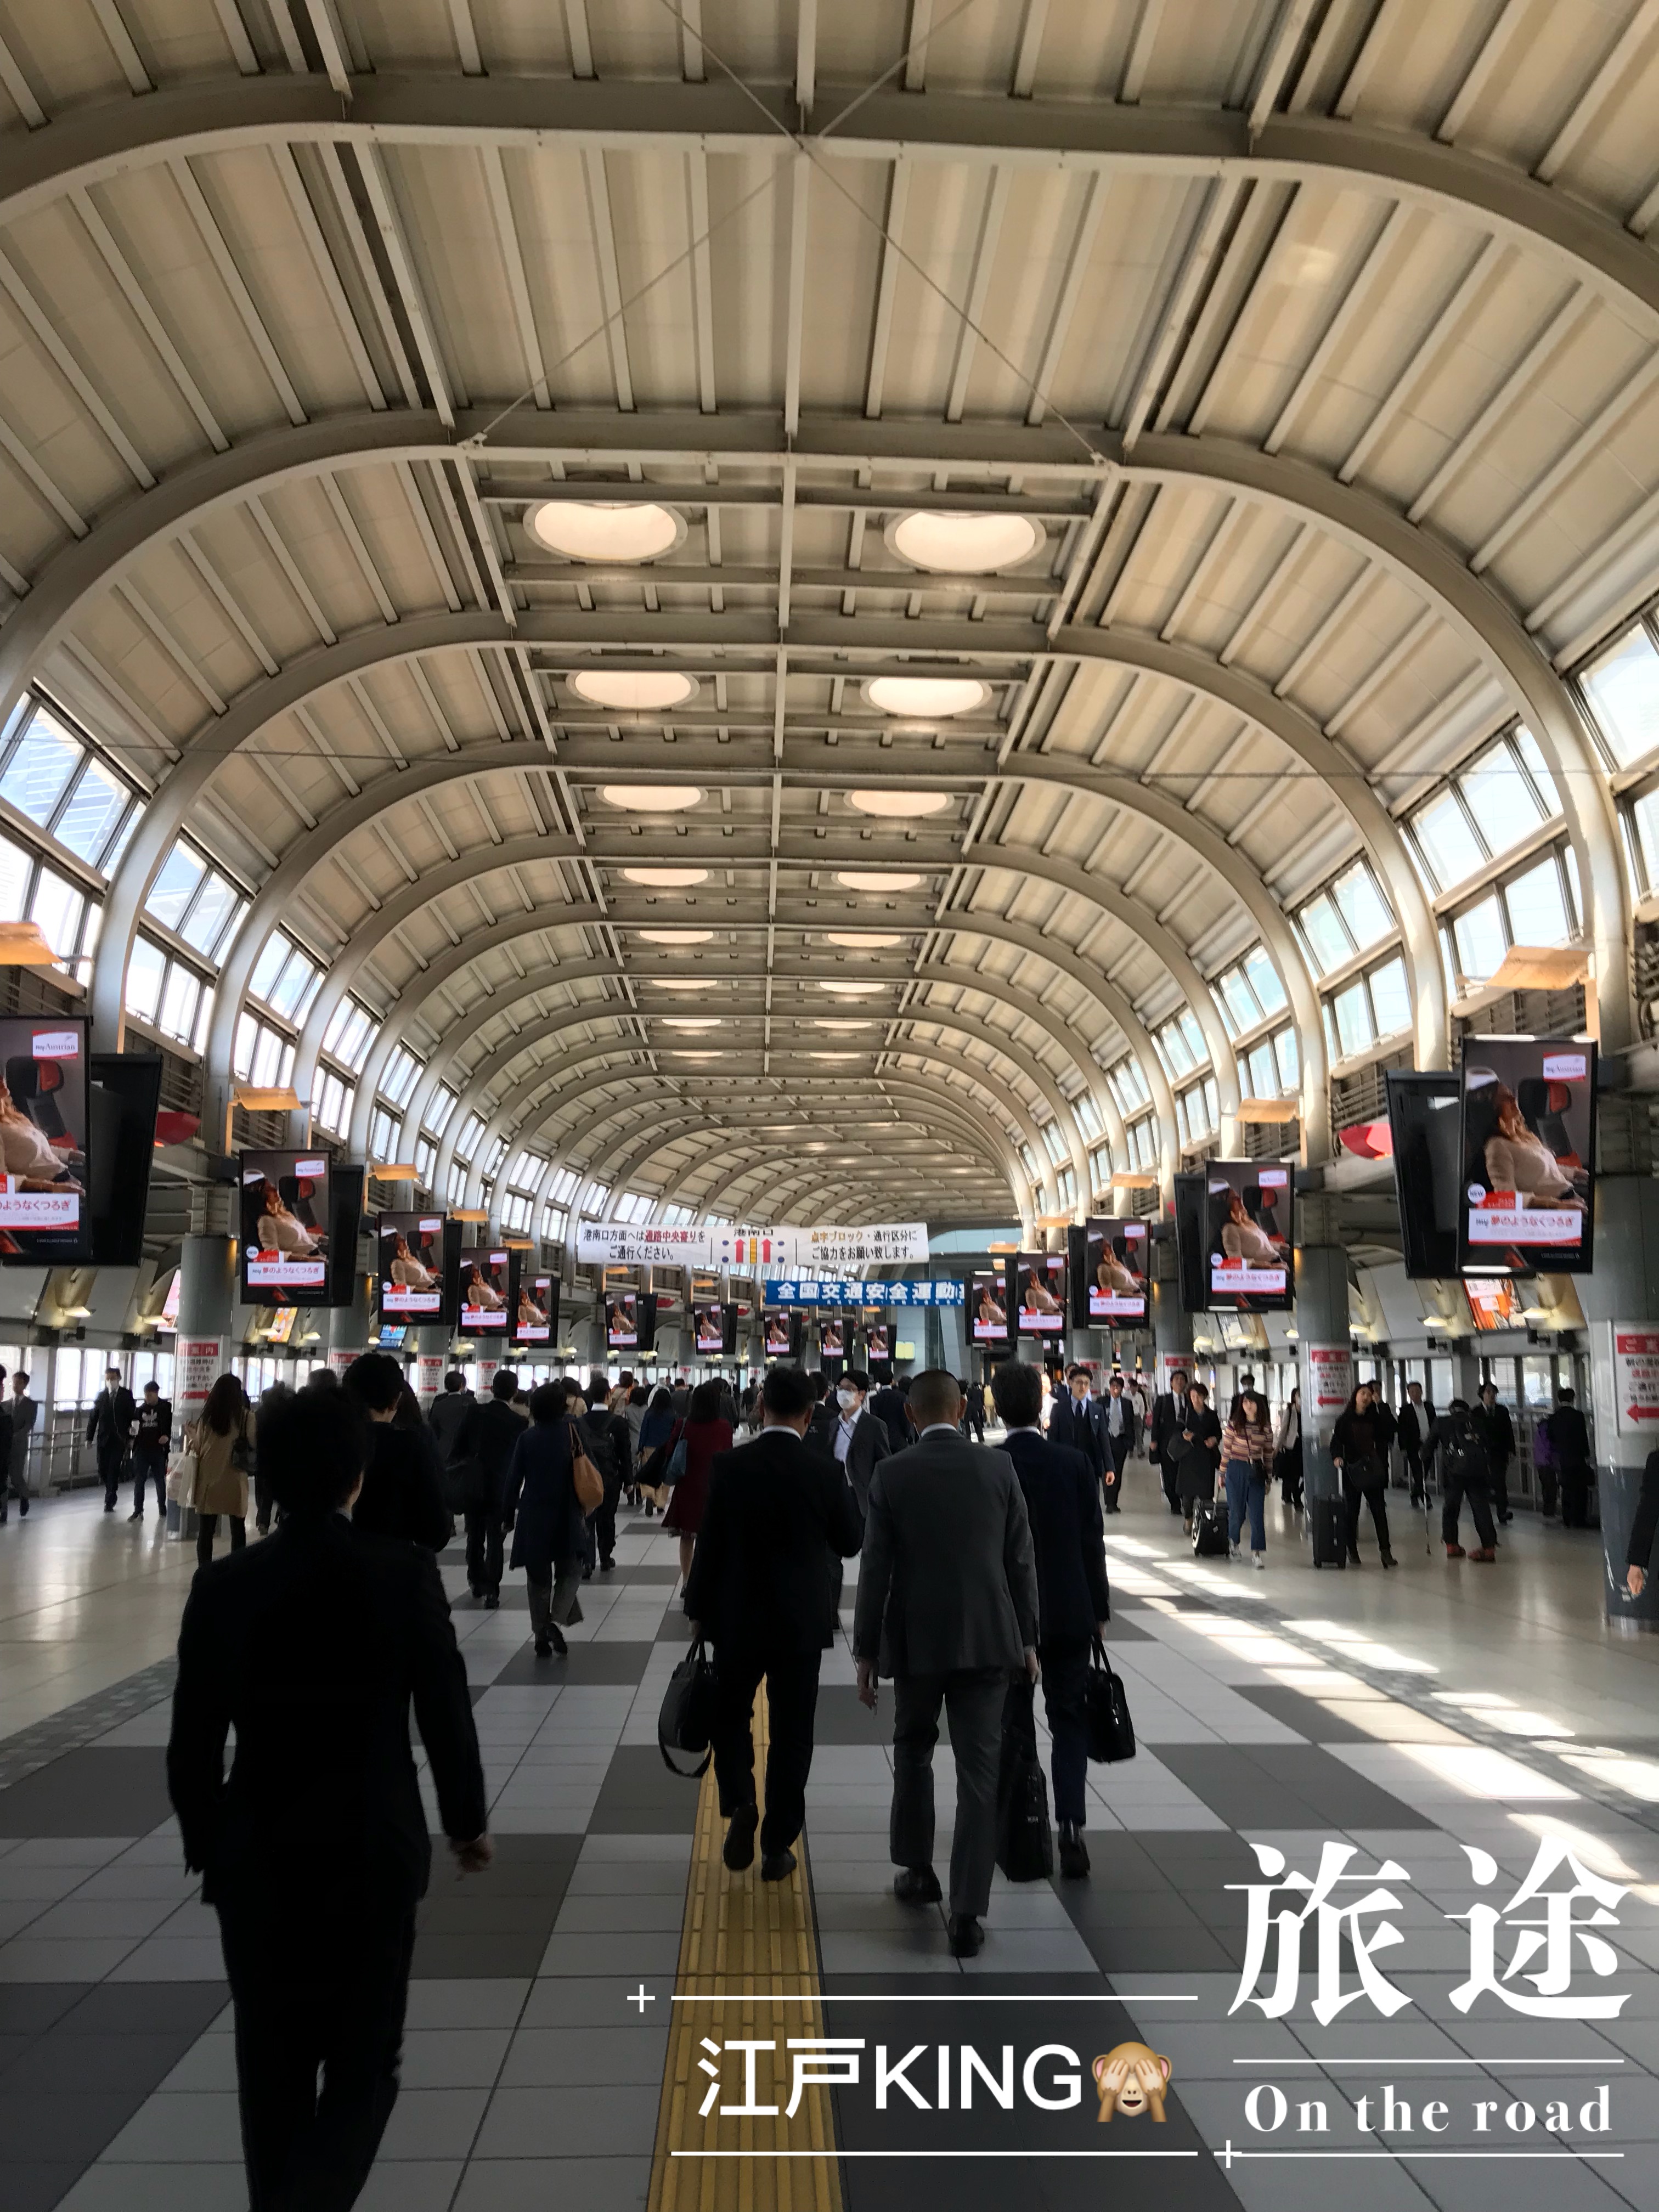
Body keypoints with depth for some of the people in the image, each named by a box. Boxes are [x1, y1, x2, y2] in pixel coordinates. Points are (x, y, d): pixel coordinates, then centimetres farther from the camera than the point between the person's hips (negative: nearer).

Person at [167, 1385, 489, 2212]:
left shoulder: (223, 1586, -9)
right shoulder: (406, 1573, -14)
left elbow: (194, 1741, -3)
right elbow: (445, 1709, -8)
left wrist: (205, 1844, 13)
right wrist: (468, 1819, 7)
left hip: (257, 1854, 2)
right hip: (373, 1848, -2)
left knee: (272, 2064, 20)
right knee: (364, 2060, 12)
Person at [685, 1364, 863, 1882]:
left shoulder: (729, 1466, -11)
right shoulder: (826, 1471, -10)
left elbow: (710, 1544, -7)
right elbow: (851, 1542, 1)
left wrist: (698, 1609, 5)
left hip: (738, 1617, 0)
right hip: (802, 1621, 0)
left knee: (730, 1714, 20)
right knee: (791, 1733, 10)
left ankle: (739, 1804, -1)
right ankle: (778, 1847, 16)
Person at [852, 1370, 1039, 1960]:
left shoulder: (892, 1474, -8)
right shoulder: (999, 1466, -3)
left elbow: (875, 1569, -6)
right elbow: (1021, 1560, 0)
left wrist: (865, 1651, 1)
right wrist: (1027, 1639, 10)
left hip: (916, 1640, 0)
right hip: (986, 1639, 0)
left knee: (913, 1752, 22)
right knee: (979, 1772, 4)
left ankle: (917, 1870, 33)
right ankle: (968, 1912, 4)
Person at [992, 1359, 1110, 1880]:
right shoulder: (1074, 1463, -6)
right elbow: (1093, 1542, -2)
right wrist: (1099, 1610, 8)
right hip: (1069, 1613, 1)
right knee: (1069, 1720, 7)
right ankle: (1071, 1827, -6)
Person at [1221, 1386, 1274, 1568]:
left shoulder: (1266, 1426, 3)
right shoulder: (1235, 1423, -3)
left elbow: (1268, 1452, 10)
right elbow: (1226, 1448, 2)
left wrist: (1269, 1477, 11)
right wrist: (1222, 1473, 3)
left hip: (1257, 1471, 1)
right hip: (1236, 1469, -1)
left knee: (1257, 1512, -5)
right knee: (1237, 1511, 6)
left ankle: (1258, 1551, -4)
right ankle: (1233, 1542, 31)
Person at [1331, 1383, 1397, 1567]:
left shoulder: (1375, 1419, 9)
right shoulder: (1345, 1420, 3)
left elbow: (1390, 1427, -10)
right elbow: (1336, 1441, -4)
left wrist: (1380, 1404, -10)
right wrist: (1337, 1457, -22)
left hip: (1373, 1471, 2)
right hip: (1352, 1471, -2)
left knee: (1379, 1510, -1)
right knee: (1352, 1512, 4)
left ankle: (1385, 1551, 1)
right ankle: (1352, 1551, 12)